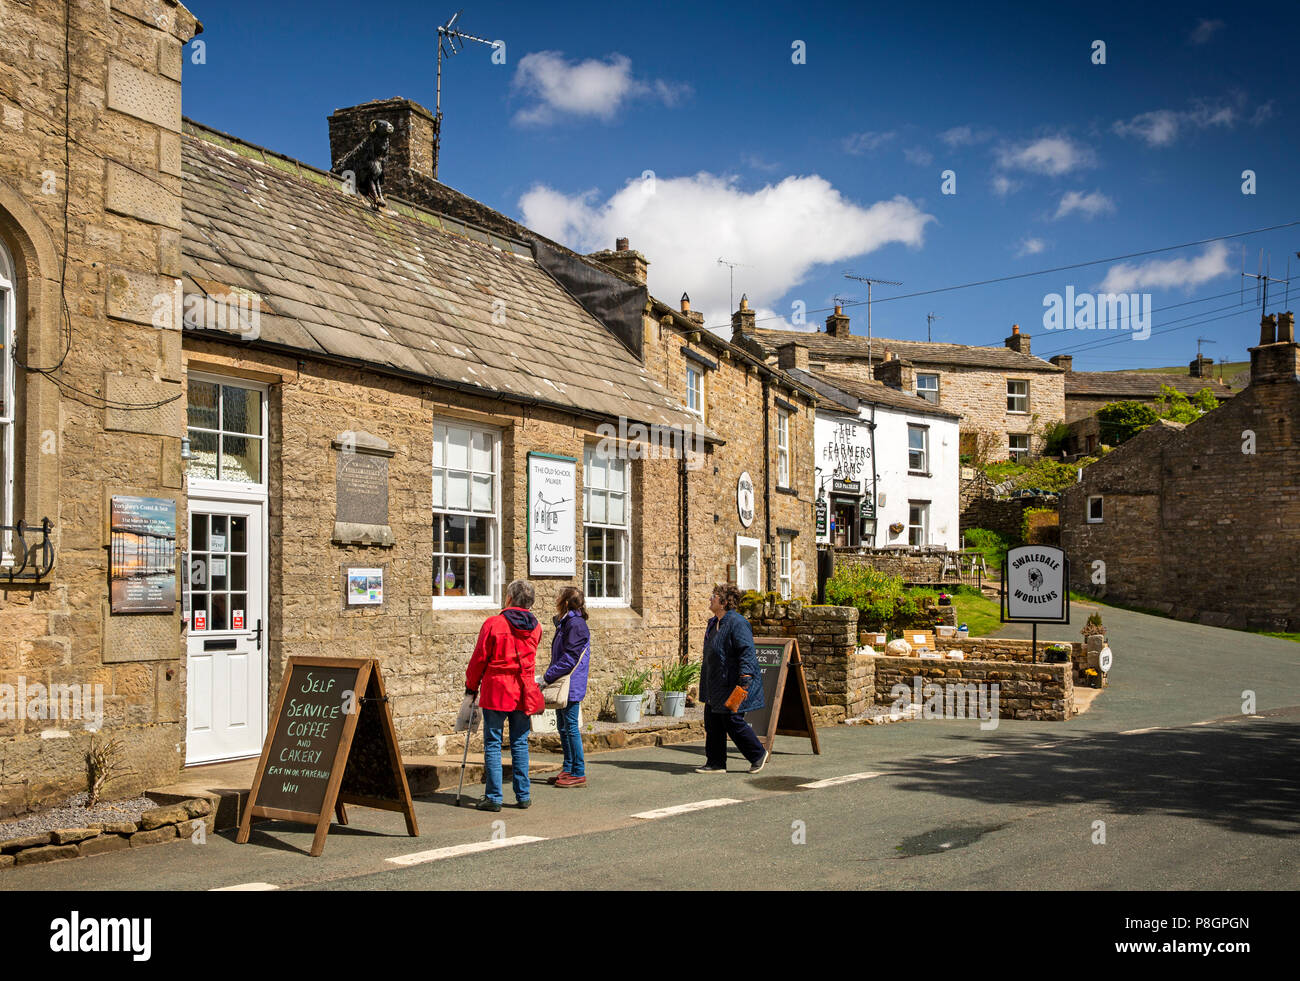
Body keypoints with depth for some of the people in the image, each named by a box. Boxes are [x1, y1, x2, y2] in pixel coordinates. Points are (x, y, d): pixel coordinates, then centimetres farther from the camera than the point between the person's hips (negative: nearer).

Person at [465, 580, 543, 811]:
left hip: (495, 690, -4)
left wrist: (471, 685, 9)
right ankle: (523, 796, 13)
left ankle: (493, 797, 2)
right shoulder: (535, 627, 5)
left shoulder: (493, 624, -8)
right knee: (520, 744, 11)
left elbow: (479, 659, -3)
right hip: (524, 692, 4)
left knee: (493, 744, 3)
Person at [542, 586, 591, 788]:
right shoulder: (564, 623, 15)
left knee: (571, 727, -5)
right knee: (562, 727, 14)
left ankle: (579, 774, 1)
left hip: (571, 686, -10)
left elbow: (570, 658, -21)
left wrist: (547, 677, -19)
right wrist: (549, 676, 11)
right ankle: (568, 769, 22)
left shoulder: (575, 624, -16)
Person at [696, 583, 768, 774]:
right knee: (712, 723, 8)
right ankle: (716, 763, 15)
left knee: (733, 722, -4)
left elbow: (747, 653, -23)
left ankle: (758, 754, 15)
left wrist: (744, 682, -29)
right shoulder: (713, 623, 13)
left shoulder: (736, 623, -18)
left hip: (731, 685, -10)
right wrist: (706, 685, 25)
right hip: (715, 685, 10)